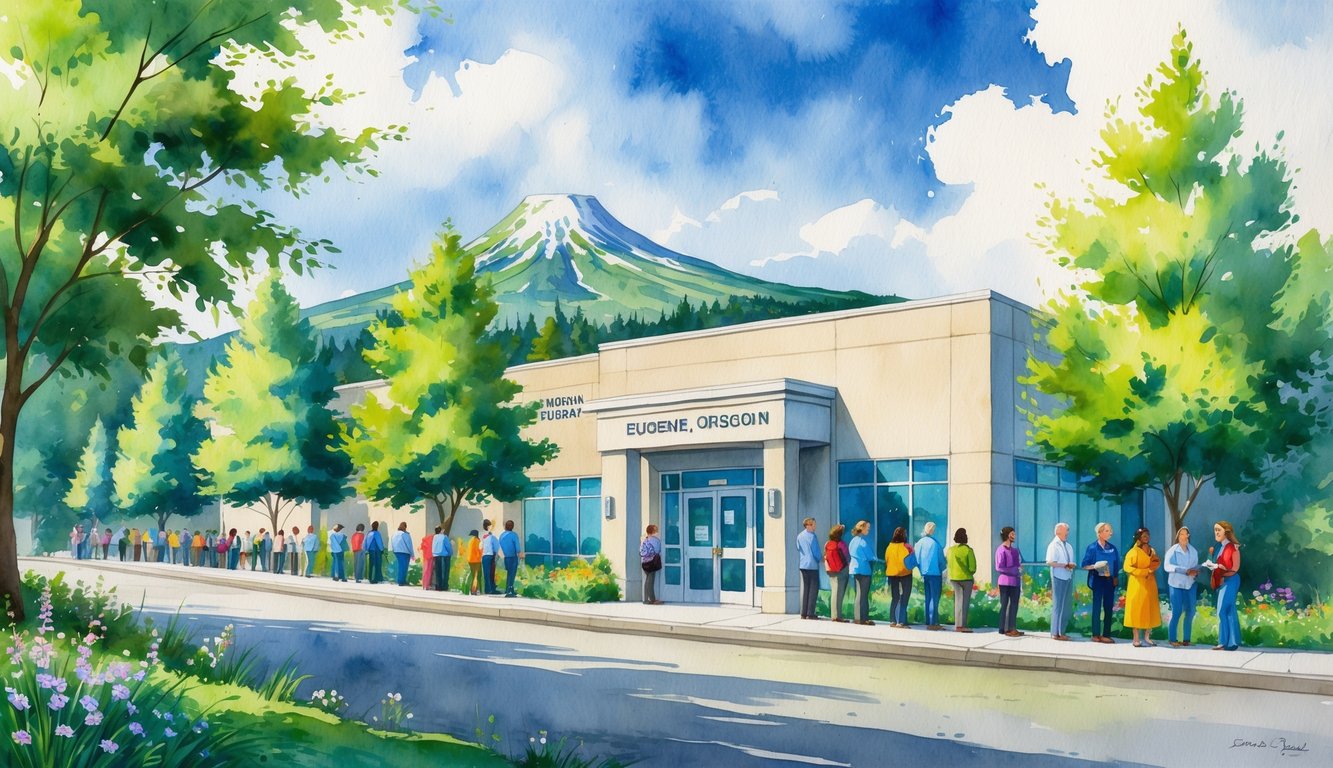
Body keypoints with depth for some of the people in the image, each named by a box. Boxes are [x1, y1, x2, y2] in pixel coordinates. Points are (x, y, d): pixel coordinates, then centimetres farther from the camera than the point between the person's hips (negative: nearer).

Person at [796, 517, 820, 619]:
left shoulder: (799, 536, 7)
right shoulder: (811, 536, -12)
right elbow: (816, 551, -10)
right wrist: (818, 560, 8)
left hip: (802, 565, 6)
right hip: (812, 565, -6)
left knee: (804, 588, 10)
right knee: (813, 589, -1)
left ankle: (803, 613, 10)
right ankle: (810, 613, -4)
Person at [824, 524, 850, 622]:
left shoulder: (827, 544, 0)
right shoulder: (841, 544, -15)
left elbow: (825, 557, 6)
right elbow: (847, 557, -9)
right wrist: (849, 564, 9)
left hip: (831, 571, 5)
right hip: (841, 570, -5)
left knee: (833, 592, 13)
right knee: (839, 593, -2)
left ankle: (833, 615, 15)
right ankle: (837, 616, -3)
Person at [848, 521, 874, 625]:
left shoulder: (854, 539, 12)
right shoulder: (863, 540, -12)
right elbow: (870, 556, -9)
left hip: (854, 569, 8)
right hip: (864, 569, -8)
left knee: (859, 593, 13)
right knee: (863, 594, -5)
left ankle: (857, 617, 14)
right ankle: (862, 618, -5)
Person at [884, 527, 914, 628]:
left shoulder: (889, 546, -1)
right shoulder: (907, 547, -12)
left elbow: (886, 560, 3)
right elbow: (912, 562, -8)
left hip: (892, 574, 4)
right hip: (905, 574, -4)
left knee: (895, 598, 15)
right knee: (904, 598, 2)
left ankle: (892, 621, 13)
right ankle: (901, 622, -4)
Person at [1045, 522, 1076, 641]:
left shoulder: (1069, 546, 15)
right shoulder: (1054, 545, -8)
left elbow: (1070, 563, 19)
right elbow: (1050, 562, -19)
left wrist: (1072, 565, -4)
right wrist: (1064, 565, -19)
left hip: (1068, 578, 8)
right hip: (1059, 578, -8)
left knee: (1067, 606, 10)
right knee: (1058, 605, -3)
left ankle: (1061, 632, 18)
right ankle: (1055, 633, 2)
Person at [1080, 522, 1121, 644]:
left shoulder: (1113, 548, 9)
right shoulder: (1092, 548, -5)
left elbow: (1117, 565, 14)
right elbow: (1085, 565, -5)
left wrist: (1116, 577, 2)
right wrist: (1095, 567, -23)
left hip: (1110, 581, 5)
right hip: (1098, 580, -5)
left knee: (1108, 607, 5)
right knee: (1097, 607, -2)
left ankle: (1106, 634, 11)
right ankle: (1096, 635, 2)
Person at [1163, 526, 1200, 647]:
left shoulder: (1193, 551, 10)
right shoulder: (1172, 550, -4)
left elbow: (1196, 566, 15)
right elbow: (1167, 566, -14)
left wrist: (1196, 571, -9)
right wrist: (1185, 570, -20)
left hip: (1190, 584, 5)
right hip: (1176, 584, -5)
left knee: (1190, 611, 2)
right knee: (1176, 612, -6)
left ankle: (1186, 639, 12)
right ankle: (1172, 638, 4)